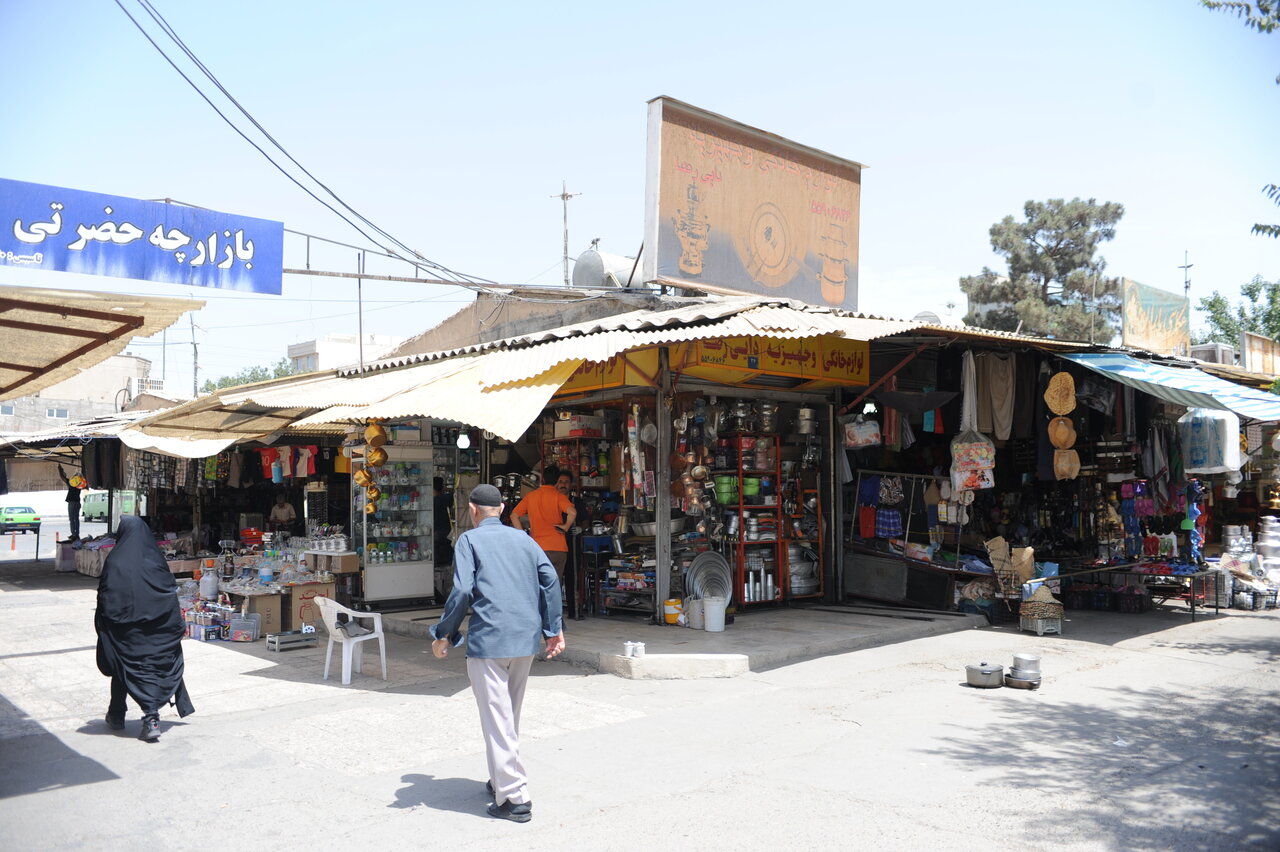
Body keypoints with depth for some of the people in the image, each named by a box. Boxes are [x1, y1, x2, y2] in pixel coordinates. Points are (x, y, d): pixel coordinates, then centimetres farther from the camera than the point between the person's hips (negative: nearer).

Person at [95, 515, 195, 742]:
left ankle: (117, 716, 30)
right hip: (155, 628, 1)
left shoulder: (115, 561, -8)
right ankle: (151, 718, -7)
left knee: (122, 667, 15)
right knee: (153, 666, 5)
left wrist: (101, 625, 6)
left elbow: (104, 597, -6)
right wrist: (178, 628, 8)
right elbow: (171, 592, 0)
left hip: (124, 628, -1)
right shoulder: (156, 559, -2)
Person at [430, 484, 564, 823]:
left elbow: (462, 590, -12)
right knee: (511, 714, 20)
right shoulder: (523, 539, 13)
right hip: (526, 640, 6)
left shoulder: (469, 540, -1)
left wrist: (444, 634, -3)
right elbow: (550, 579, 5)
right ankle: (503, 780, 32)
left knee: (497, 718, -2)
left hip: (488, 639, -6)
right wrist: (554, 628, 9)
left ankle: (515, 798, -3)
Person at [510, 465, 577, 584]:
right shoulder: (558, 496, -3)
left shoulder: (530, 496, 8)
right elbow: (572, 512, -21)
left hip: (538, 549, 2)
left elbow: (514, 516, 8)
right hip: (558, 548, -2)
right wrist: (566, 527, -5)